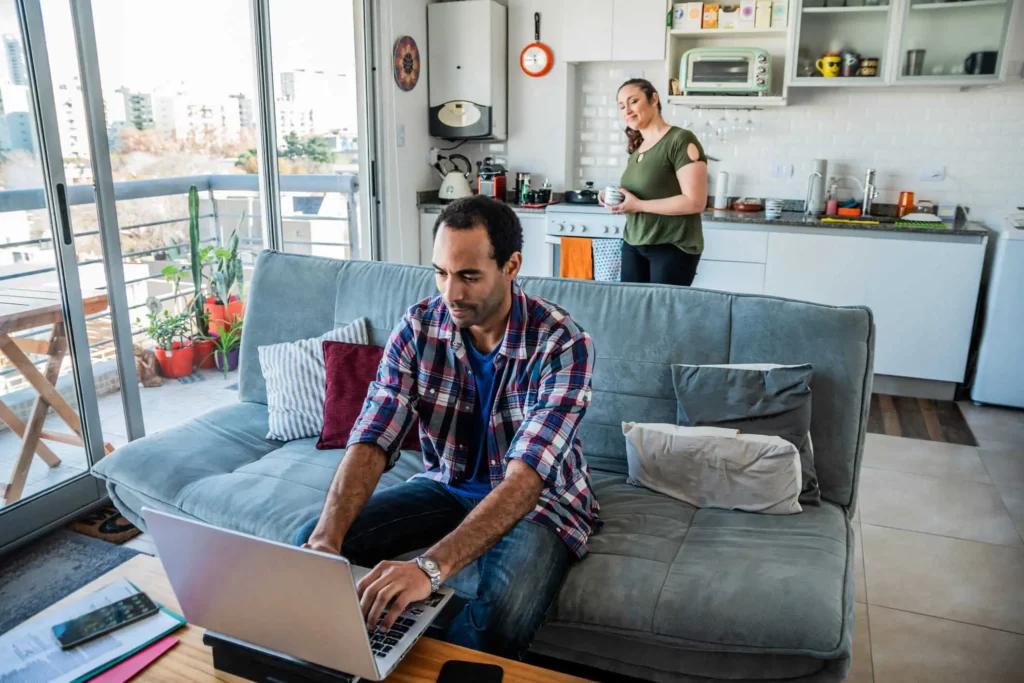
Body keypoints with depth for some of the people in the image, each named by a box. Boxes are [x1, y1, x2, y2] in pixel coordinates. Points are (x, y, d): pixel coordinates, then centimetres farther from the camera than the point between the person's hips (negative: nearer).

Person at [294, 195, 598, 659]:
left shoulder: (562, 343, -26)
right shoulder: (417, 329, -13)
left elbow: (525, 478, -36)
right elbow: (370, 444, -19)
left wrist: (432, 566, -49)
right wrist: (327, 537, -38)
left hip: (538, 498, -3)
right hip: (447, 485, 4)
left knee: (505, 615, -34)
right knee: (310, 542, -11)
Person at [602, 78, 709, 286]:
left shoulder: (681, 140, -12)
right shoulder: (637, 147, 12)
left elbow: (695, 202, -19)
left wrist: (639, 205, -18)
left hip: (672, 247, -7)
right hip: (633, 244, 7)